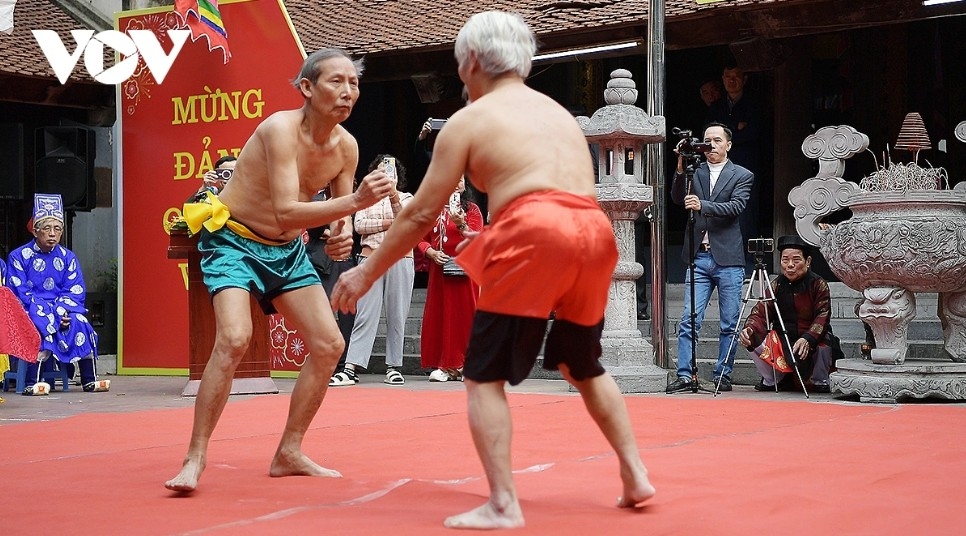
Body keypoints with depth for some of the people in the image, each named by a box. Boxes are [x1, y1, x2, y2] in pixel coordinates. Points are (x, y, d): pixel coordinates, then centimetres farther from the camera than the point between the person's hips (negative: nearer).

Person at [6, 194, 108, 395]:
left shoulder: (67, 257, 9)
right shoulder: (19, 257, -3)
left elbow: (75, 291, 3)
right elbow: (19, 294, -10)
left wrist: (63, 310, -19)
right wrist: (50, 315, -21)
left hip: (61, 309, 3)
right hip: (30, 311, -3)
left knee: (80, 323, -26)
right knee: (41, 326, -35)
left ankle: (89, 380, -19)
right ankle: (32, 383, -38)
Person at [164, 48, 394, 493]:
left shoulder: (346, 147, -5)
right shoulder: (280, 129, -26)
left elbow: (338, 208, 8)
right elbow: (286, 212, -36)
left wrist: (343, 233, -16)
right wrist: (355, 201, -46)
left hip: (287, 251, 7)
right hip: (233, 240, -7)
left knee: (329, 345, 2)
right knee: (234, 339, -27)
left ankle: (289, 453, 16)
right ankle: (195, 457, -15)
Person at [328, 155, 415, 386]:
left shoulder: (405, 198, 13)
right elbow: (359, 225, 0)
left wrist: (394, 197, -25)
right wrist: (388, 223, -6)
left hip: (400, 259, 0)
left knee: (397, 316, 0)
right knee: (365, 315, -6)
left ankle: (394, 367, 6)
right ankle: (351, 368, -12)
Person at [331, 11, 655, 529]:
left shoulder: (468, 120, 10)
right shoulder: (558, 112, 28)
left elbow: (421, 215, 9)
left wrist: (366, 272, 20)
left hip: (535, 236, -6)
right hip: (593, 233, 6)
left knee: (485, 373, 3)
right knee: (582, 363, 26)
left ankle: (503, 505, -6)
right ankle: (635, 476, 24)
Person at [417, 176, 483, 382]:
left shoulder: (472, 209, 4)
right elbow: (421, 239, 11)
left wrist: (461, 225, -23)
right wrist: (432, 253, -8)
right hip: (439, 270, 3)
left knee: (464, 314, -4)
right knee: (439, 316, 1)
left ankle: (465, 365, 0)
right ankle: (444, 365, 4)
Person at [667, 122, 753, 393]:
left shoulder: (742, 176, 5)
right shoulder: (694, 171, 12)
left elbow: (736, 206, -10)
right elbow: (678, 198, -1)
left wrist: (702, 205, -24)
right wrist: (681, 166, -13)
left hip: (728, 259, -2)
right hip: (698, 257, 2)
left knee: (729, 324, 3)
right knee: (689, 320, -3)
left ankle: (723, 374, 11)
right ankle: (685, 374, -1)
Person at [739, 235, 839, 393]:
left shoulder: (818, 284, -9)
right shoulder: (776, 285, -1)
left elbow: (822, 316, -18)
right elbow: (760, 313, -9)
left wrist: (807, 339, -37)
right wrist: (750, 330, -32)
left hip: (812, 341, -3)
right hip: (782, 342, 3)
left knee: (824, 344, -35)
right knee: (752, 340, -21)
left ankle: (820, 381, -2)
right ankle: (770, 380, 7)